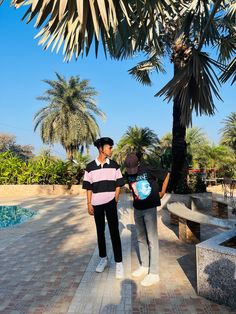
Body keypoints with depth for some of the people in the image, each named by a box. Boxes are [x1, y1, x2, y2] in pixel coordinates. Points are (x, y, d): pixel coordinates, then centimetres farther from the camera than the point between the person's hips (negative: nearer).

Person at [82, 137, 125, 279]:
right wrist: (89, 204, -2)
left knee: (114, 232, -3)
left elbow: (118, 185, 3)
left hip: (110, 203, -1)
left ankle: (119, 262, 5)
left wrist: (115, 201, -3)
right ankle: (103, 258, 28)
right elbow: (89, 188, 2)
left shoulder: (114, 165, 0)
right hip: (97, 204, 1)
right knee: (100, 232, 12)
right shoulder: (90, 167, -1)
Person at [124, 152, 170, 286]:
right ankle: (144, 266, 31)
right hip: (137, 209, 6)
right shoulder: (129, 174, 1)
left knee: (152, 240, -3)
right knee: (141, 238, 15)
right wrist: (137, 197, 10)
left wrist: (162, 192, -3)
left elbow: (167, 174, -7)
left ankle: (154, 273, 6)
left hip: (150, 208, -6)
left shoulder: (148, 169, -16)